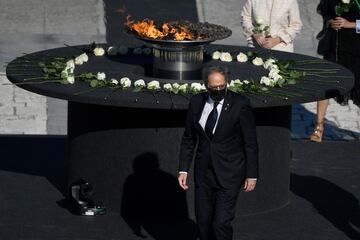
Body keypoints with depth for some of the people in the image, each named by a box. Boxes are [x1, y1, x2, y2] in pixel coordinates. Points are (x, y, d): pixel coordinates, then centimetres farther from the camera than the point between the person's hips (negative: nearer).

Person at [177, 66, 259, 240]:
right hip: (204, 172, 4)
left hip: (229, 173, -4)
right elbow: (188, 139, 9)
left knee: (221, 223, -10)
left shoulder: (240, 104, -11)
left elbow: (250, 142, -6)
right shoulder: (196, 102, 1)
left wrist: (251, 175, -5)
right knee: (203, 222, 7)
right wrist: (183, 169, 3)